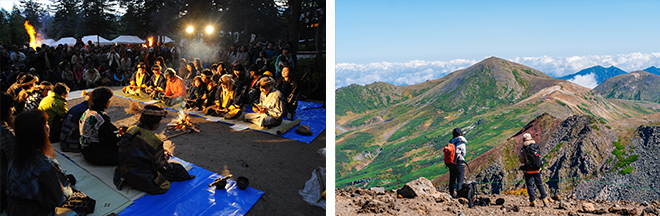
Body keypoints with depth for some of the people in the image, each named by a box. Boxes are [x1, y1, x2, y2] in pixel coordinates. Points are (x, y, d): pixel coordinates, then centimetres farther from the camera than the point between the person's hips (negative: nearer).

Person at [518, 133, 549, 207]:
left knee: (529, 185, 4)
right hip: (537, 169, 4)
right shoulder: (536, 147, -1)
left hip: (528, 170, -4)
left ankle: (533, 201, 2)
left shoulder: (523, 149, -13)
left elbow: (521, 160, -10)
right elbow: (539, 156, 10)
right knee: (539, 184, 18)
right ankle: (544, 198, 18)